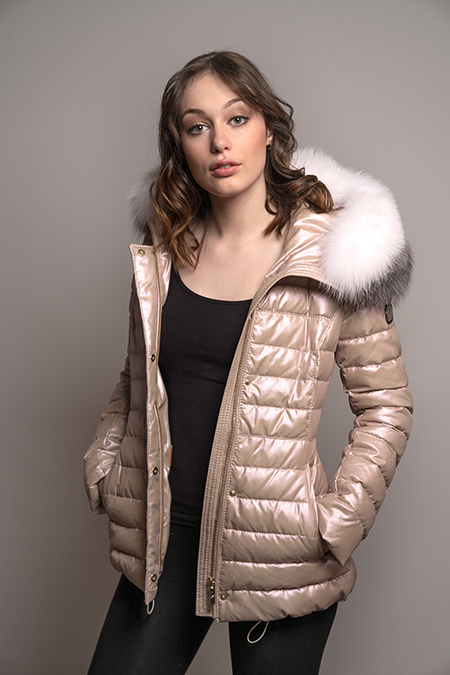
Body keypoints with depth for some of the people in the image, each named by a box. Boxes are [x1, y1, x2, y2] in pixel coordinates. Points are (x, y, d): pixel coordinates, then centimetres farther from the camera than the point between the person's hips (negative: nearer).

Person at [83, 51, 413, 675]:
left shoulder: (334, 253, -9)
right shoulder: (164, 250, 3)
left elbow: (387, 403, -4)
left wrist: (339, 520, -10)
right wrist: (104, 463, 6)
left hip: (275, 552, -3)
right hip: (162, 536, 4)